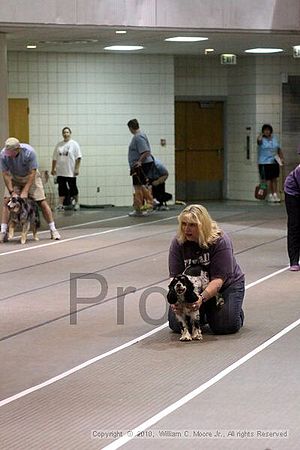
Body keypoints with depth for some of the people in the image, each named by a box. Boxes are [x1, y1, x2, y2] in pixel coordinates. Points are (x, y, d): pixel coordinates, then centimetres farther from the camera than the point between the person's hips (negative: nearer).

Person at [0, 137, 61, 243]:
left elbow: (32, 173, -26)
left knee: (42, 202, -6)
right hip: (14, 178, 2)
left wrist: (25, 191, -28)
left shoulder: (29, 152, -33)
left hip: (30, 177, -2)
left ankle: (53, 230, 5)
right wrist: (12, 192, -25)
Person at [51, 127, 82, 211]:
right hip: (60, 172, 4)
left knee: (73, 187, 5)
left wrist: (77, 169, -13)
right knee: (62, 188, 2)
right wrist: (53, 168, 10)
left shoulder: (74, 144, -3)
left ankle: (76, 203, 21)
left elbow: (78, 158, -7)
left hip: (71, 172, -4)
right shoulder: (59, 145, 10)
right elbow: (54, 158, 13)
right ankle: (60, 205, 2)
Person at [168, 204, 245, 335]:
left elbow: (219, 279, -30)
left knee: (226, 325, -23)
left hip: (226, 284, -3)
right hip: (194, 285, 3)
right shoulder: (178, 242, -15)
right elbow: (175, 276, -17)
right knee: (177, 324, -15)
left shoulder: (220, 241, -26)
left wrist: (202, 298, -45)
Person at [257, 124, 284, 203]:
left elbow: (279, 149, 18)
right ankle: (270, 195, 4)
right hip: (265, 163, -5)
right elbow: (259, 139, -31)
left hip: (274, 162, 5)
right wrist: (261, 134, -12)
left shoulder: (274, 139, 12)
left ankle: (275, 195, 12)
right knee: (268, 180, -3)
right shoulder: (262, 139, -5)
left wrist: (281, 158, 7)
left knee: (274, 179, 7)